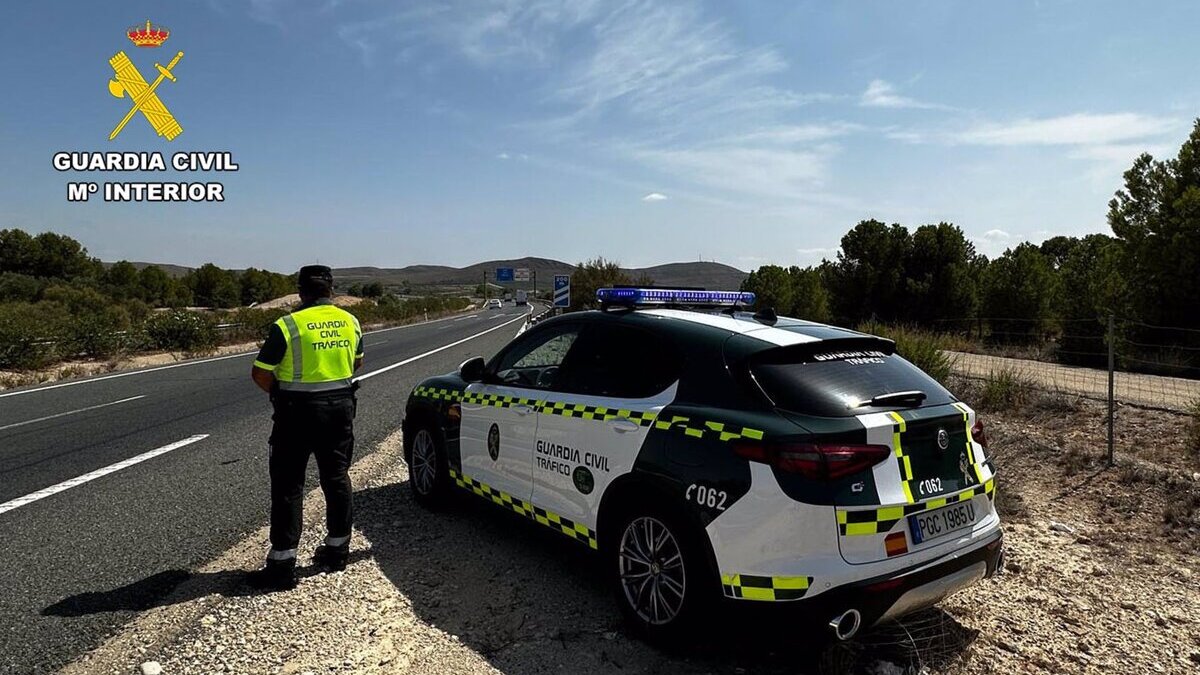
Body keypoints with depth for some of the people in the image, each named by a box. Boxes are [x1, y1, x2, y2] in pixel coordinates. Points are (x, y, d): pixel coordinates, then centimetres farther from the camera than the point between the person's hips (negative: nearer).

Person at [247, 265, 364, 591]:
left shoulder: (288, 325, -14)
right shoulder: (350, 321, 3)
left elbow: (260, 373, -9)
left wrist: (279, 393, 8)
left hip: (299, 411, -5)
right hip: (341, 407, 5)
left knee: (287, 485, 3)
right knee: (337, 478, 15)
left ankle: (282, 564, 7)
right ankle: (337, 550, 24)